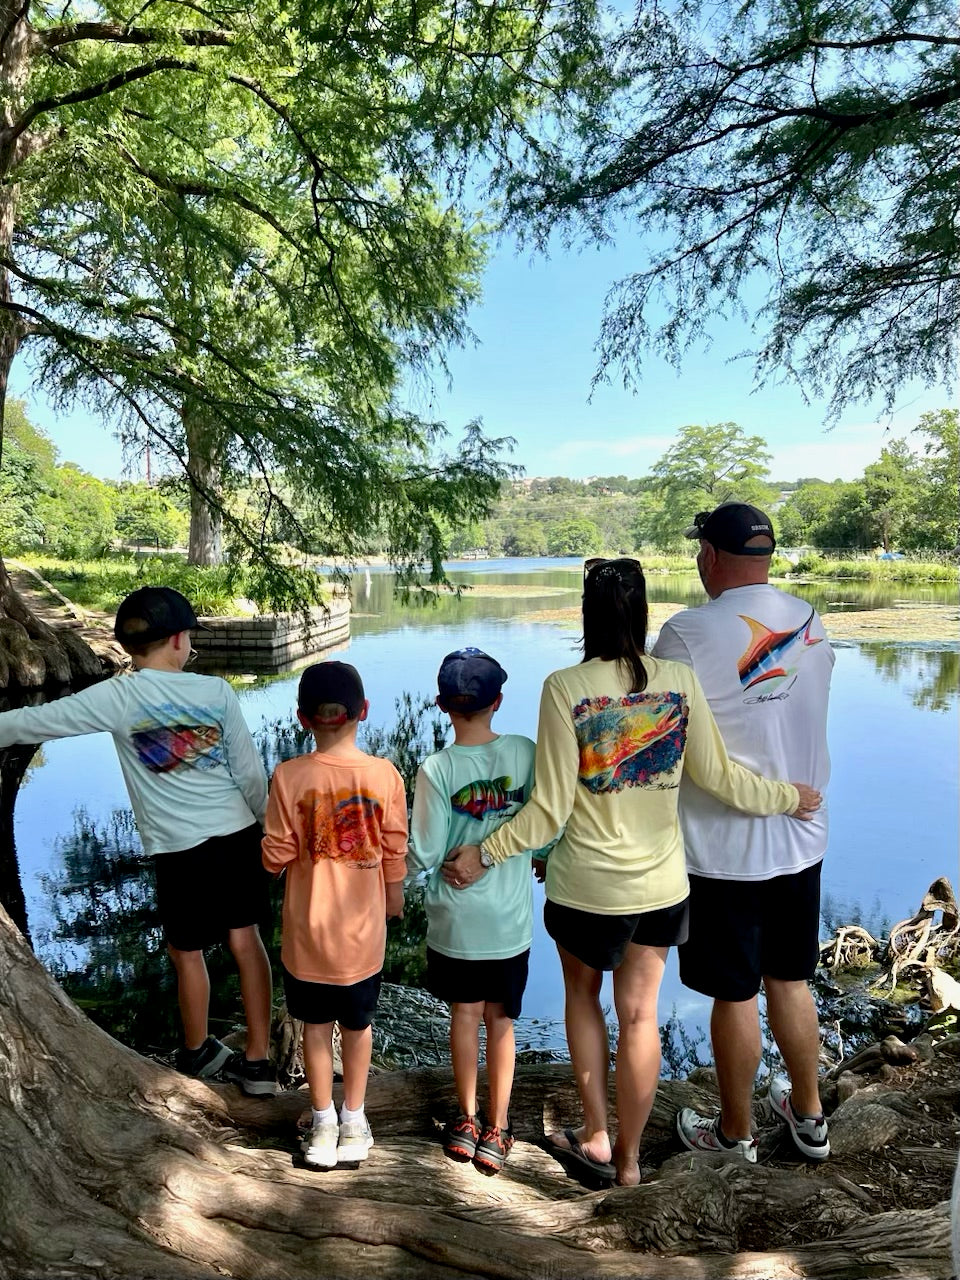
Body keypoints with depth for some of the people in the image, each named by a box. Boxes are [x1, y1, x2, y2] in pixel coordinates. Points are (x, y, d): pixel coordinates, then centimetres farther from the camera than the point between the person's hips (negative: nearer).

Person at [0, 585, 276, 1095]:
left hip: (180, 849, -2)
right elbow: (251, 772, -2)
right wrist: (264, 824, 14)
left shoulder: (116, 698, -9)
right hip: (238, 835, 2)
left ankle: (196, 1052, 40)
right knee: (245, 941, 14)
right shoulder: (216, 691, -5)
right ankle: (258, 1061, 22)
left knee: (186, 952, 18)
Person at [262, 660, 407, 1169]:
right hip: (362, 929, 1)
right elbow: (394, 852, -5)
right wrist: (394, 897, 13)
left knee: (316, 1024, 18)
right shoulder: (385, 774, -14)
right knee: (358, 1023, 20)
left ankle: (323, 1122, 32)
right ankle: (353, 1120, 34)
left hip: (308, 928, -1)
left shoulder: (288, 776, -16)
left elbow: (276, 857, -11)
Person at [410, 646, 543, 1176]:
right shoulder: (525, 753, -11)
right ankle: (496, 1132, 26)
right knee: (500, 1020, 17)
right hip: (510, 919, 1)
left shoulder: (436, 769, -16)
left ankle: (466, 1122, 34)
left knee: (465, 1014, 18)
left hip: (455, 919, -1)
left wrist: (406, 843, 7)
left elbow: (425, 855, -14)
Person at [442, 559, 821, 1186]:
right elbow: (719, 775, -1)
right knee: (640, 1014, 17)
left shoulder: (565, 688, -17)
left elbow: (550, 809, -16)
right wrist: (787, 797, 17)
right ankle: (629, 1157, 33)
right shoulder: (681, 680, -9)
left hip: (586, 885, -2)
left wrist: (484, 855, -5)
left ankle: (595, 1140, 33)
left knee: (583, 997, 24)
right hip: (662, 883, 3)